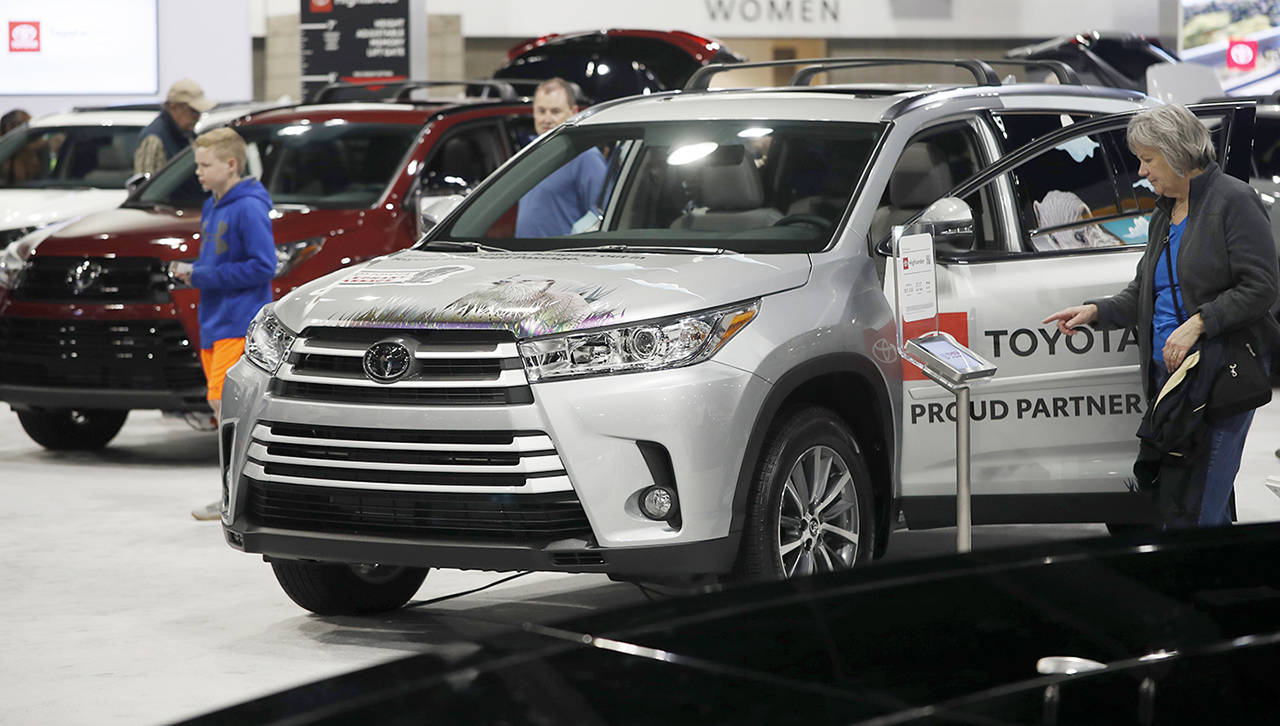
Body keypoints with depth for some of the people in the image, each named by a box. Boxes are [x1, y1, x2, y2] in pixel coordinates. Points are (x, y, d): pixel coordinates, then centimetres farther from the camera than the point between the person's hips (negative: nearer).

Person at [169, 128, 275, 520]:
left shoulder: (249, 208, -14)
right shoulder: (212, 207, 15)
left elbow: (263, 266, -19)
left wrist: (205, 277, -17)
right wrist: (191, 270, 3)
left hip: (239, 322, -9)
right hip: (213, 323, 9)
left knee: (224, 402, -14)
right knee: (221, 405, 11)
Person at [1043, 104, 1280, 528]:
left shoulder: (1233, 201, -8)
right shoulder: (1164, 214, 18)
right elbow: (1143, 293, 22)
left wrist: (1198, 323, -20)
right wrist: (1096, 312, 6)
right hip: (1168, 373, 8)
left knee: (1196, 512, -10)